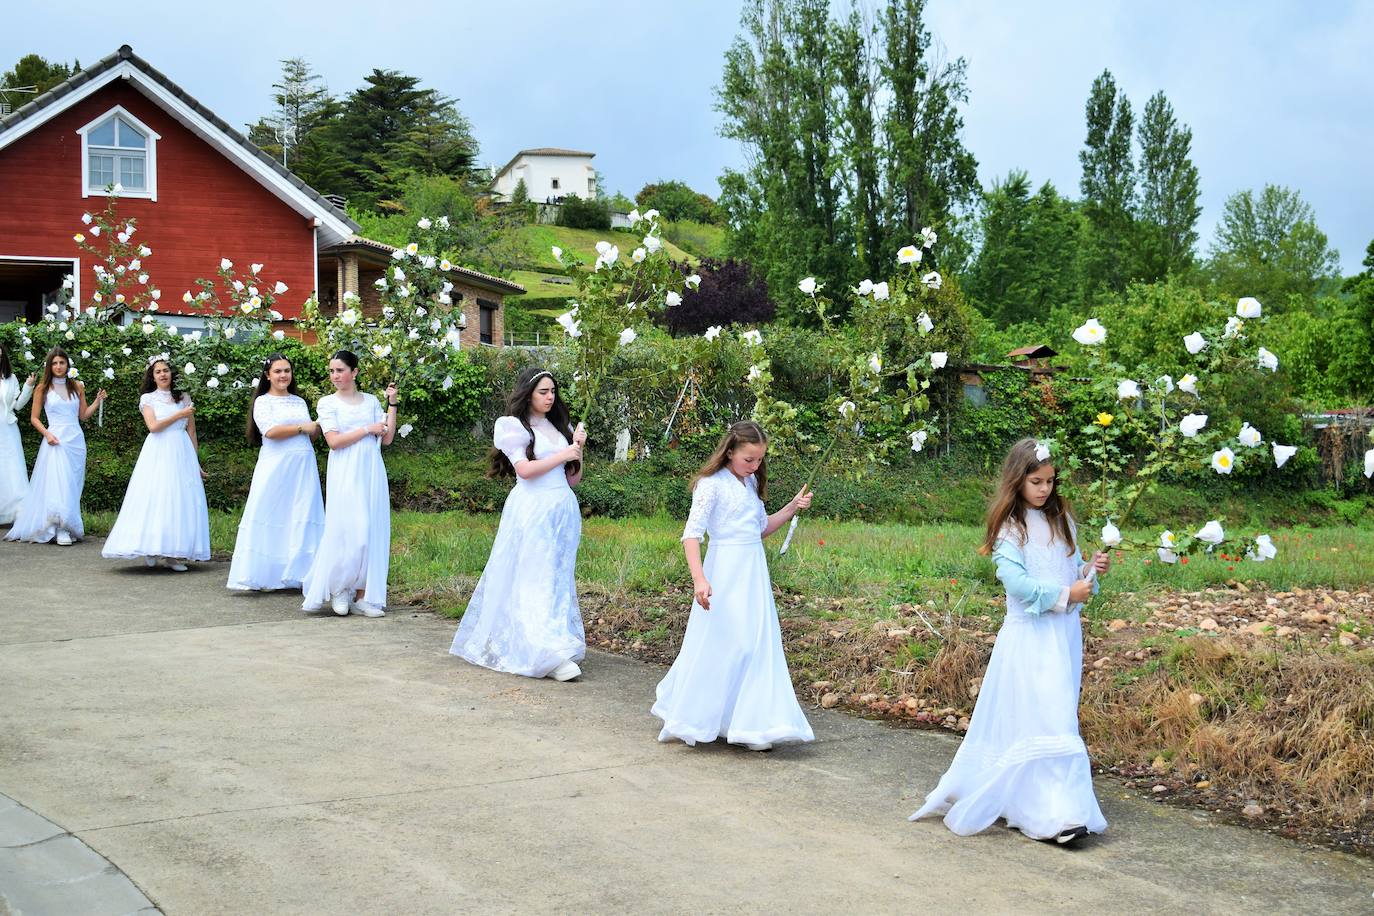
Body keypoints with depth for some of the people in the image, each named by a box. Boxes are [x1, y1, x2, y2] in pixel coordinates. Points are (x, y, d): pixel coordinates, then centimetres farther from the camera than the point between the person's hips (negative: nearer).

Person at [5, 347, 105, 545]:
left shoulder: (77, 387, 11)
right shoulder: (43, 388, 3)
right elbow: (34, 418, 5)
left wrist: (98, 401, 1)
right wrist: (47, 434, -10)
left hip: (76, 440, 3)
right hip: (56, 440, -3)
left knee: (72, 486, 2)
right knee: (57, 485, -11)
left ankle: (68, 527, 7)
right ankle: (61, 530, -10)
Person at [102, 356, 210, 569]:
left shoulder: (183, 398, 12)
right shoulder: (147, 398, 6)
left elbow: (191, 432, 12)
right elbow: (153, 426, -8)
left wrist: (196, 462, 10)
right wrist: (179, 415, -9)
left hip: (182, 454, 2)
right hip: (158, 454, -2)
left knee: (182, 501, -3)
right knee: (155, 500, -7)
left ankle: (173, 554, -1)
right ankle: (151, 549, 0)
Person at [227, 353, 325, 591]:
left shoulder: (299, 401, 17)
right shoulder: (263, 401, 1)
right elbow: (271, 431, -14)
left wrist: (320, 426, 1)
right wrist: (302, 428, -8)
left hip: (303, 468, 5)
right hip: (275, 466, -5)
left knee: (302, 519, 0)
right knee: (271, 518, -6)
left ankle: (298, 573, 3)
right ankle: (266, 574, -4)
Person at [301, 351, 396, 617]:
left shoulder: (371, 401, 12)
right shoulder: (327, 403, 4)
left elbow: (387, 438, 6)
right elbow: (334, 441, -8)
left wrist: (392, 405, 2)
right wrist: (368, 429, -6)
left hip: (372, 472, 3)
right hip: (345, 474, -3)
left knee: (372, 532, -1)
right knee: (350, 532, -10)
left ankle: (361, 596, 3)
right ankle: (338, 588, 8)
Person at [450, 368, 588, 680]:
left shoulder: (560, 426, 17)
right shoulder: (514, 426, 0)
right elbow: (524, 469, -13)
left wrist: (578, 449, 2)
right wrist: (562, 455, -8)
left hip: (563, 510, 6)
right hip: (532, 510, -6)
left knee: (559, 580, 6)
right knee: (536, 581, -10)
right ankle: (548, 655, -16)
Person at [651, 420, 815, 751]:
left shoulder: (751, 483, 12)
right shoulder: (712, 484, -11)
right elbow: (691, 534, -17)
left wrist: (792, 507, 9)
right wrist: (699, 579, -27)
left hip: (754, 573, 7)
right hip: (725, 574, -7)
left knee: (758, 644, 5)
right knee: (719, 644, -4)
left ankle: (753, 725, 11)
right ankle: (690, 720, 11)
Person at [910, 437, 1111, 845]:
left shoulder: (1061, 519, 12)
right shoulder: (1010, 527, -8)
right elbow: (1016, 581, -18)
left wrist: (1090, 570, -3)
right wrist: (1065, 595, -19)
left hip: (1065, 632, 7)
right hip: (1030, 633, -7)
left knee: (1059, 715, 11)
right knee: (1045, 720, -10)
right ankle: (1052, 815, -10)